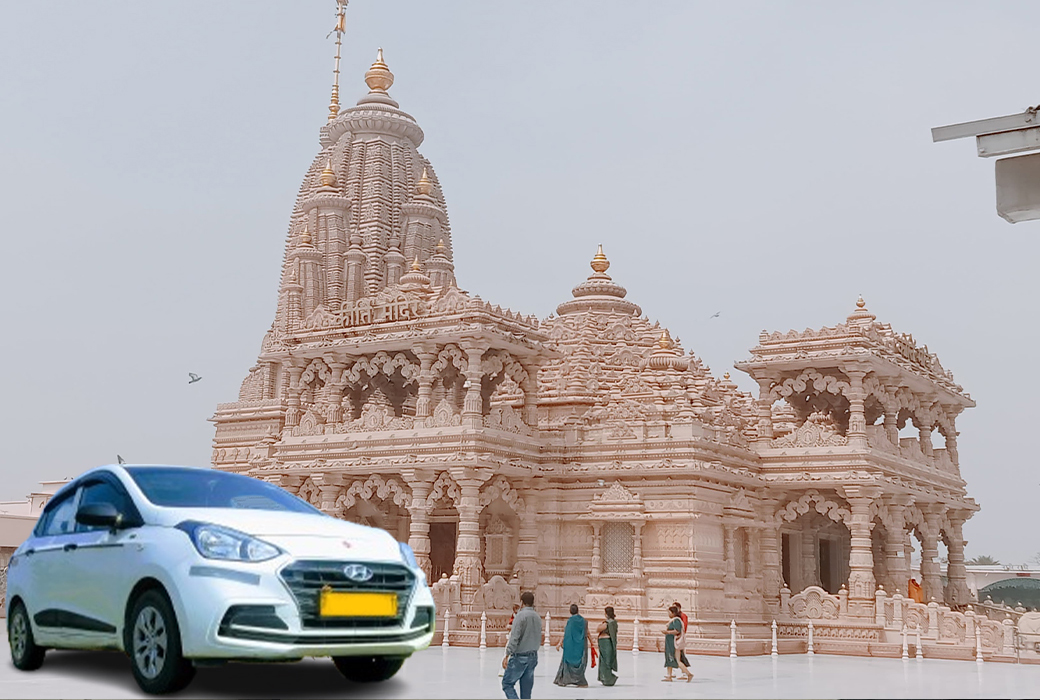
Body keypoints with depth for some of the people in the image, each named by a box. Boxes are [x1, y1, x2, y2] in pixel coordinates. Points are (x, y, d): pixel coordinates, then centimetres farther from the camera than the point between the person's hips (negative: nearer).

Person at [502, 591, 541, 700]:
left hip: (519, 656, -7)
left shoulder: (521, 615, -13)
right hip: (533, 656, 7)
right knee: (526, 688, 10)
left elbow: (514, 638, -19)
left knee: (507, 683, 1)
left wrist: (507, 656, -19)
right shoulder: (538, 617, 9)